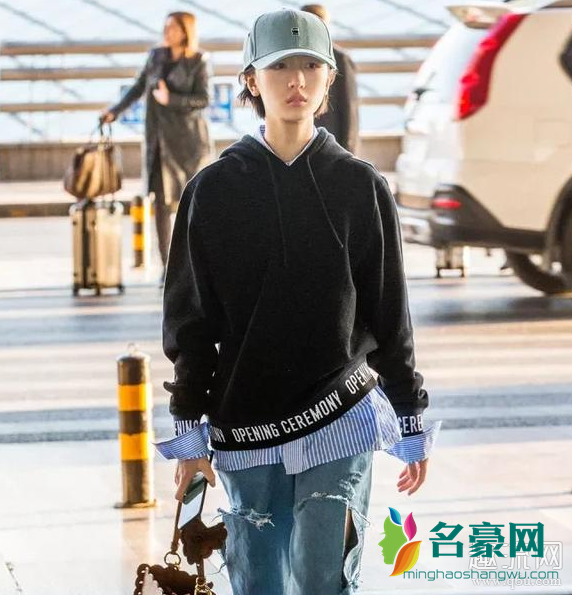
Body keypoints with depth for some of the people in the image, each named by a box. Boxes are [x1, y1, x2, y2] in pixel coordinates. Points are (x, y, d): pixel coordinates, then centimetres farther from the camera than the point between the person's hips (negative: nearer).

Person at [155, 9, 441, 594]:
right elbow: (188, 318, 4)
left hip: (340, 422, -1)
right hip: (246, 428, 1)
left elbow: (390, 314, 6)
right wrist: (189, 430, 2)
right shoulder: (214, 189, 1)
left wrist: (412, 423, 7)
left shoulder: (361, 187, 1)